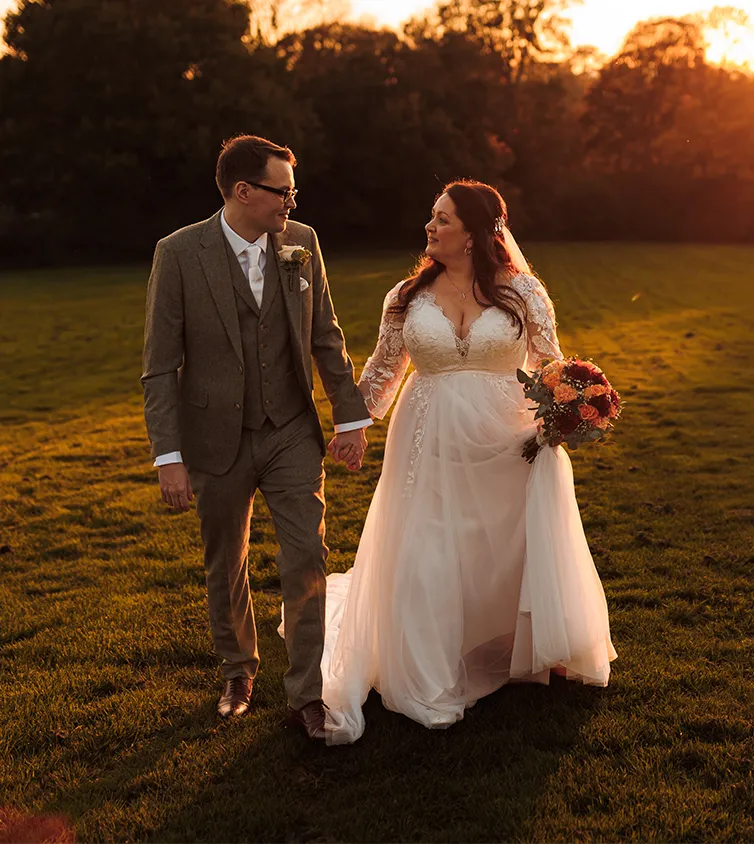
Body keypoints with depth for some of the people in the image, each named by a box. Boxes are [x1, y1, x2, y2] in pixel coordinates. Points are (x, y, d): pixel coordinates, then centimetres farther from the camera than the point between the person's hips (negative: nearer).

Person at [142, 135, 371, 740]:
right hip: (218, 440, -1)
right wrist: (169, 457, -15)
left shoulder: (302, 243, -2)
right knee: (226, 569, 15)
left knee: (308, 561, -3)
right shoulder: (180, 254, -11)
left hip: (292, 434, 2)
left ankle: (307, 694, 12)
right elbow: (161, 366, -11)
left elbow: (326, 338, 7)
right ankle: (239, 671, 40)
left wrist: (351, 416, 4)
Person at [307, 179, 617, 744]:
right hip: (430, 446, 1)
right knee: (426, 561, 4)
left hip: (507, 445, -1)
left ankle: (539, 652, 38)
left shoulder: (522, 291, -2)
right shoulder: (408, 296, 3)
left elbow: (550, 364, 4)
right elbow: (383, 371, 12)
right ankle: (430, 687, 23)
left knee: (515, 550, 10)